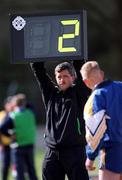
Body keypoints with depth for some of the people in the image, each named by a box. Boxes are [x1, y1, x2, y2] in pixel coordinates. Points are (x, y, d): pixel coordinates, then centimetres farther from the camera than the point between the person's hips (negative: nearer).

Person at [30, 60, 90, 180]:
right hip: (52, 152, 4)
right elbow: (37, 69, 9)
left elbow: (79, 67, -6)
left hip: (74, 151, -4)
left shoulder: (79, 93, 2)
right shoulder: (51, 93, 12)